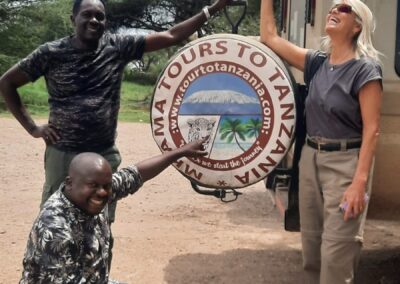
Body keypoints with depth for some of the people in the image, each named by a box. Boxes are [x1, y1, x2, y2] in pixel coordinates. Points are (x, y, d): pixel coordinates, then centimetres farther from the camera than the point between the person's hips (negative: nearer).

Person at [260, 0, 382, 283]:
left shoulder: (365, 68, -10)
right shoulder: (317, 62, 6)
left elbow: (371, 129, -15)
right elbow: (270, 37, 10)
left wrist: (360, 181, -22)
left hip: (344, 162, -6)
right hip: (311, 158, 6)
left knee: (336, 251, -5)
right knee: (311, 243, 14)